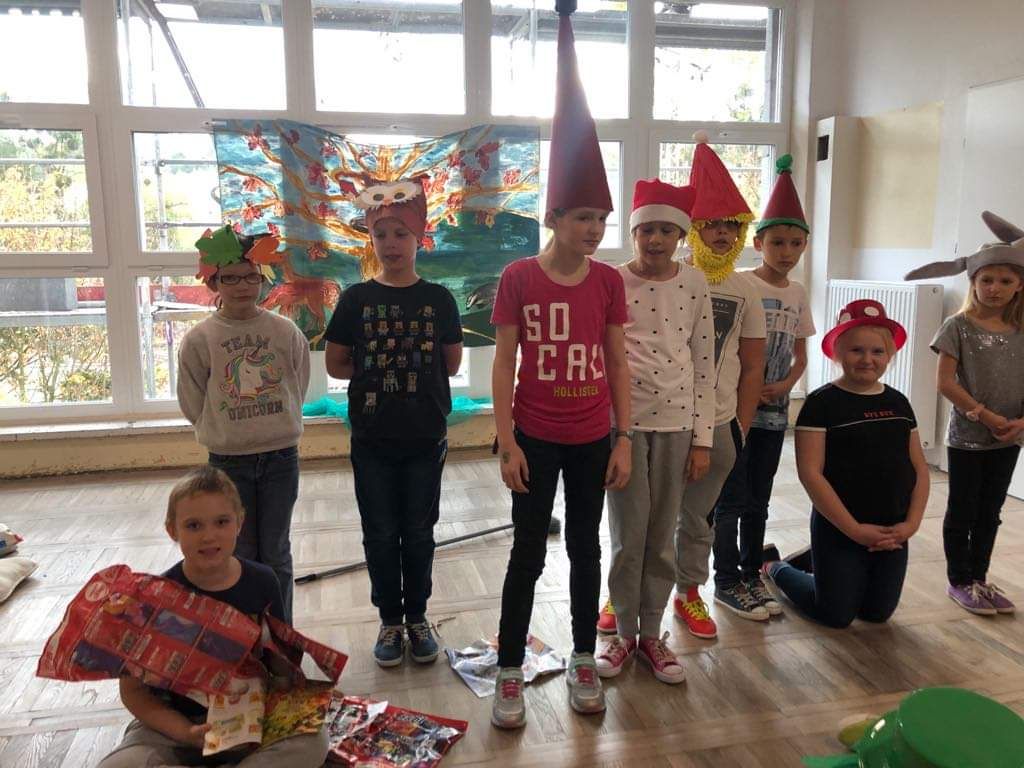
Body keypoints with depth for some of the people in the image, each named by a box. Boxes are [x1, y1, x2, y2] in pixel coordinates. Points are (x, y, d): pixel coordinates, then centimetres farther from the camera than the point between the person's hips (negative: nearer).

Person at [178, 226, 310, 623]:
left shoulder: (286, 331, -4)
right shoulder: (199, 339, -6)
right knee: (240, 556, 12)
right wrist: (225, 434, 5)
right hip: (228, 462, -1)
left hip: (281, 457, 1)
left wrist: (273, 429, 6)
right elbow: (193, 404, 2)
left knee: (276, 553, 13)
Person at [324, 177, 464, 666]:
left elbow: (452, 363, 4)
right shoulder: (356, 299, -1)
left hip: (425, 438, 0)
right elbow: (335, 364, 2)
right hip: (372, 440, 0)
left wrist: (380, 365, 1)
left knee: (419, 533, 11)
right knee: (380, 534, 9)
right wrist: (381, 369, -4)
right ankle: (390, 620, 27)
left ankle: (417, 617, 29)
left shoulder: (438, 299, -1)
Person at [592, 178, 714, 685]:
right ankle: (623, 632, 21)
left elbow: (704, 364, 5)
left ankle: (651, 633, 24)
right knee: (629, 532, 3)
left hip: (676, 421, 2)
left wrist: (703, 438, 3)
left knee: (662, 534, 10)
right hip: (623, 418, -2)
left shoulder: (695, 283, 4)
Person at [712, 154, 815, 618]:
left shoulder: (798, 295, 8)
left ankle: (750, 574, 26)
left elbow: (801, 356, 13)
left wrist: (782, 386, -6)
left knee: (758, 499, 14)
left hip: (775, 410, 5)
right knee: (732, 497, 2)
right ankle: (727, 579, 15)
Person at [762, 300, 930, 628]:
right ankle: (775, 567, 28)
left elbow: (919, 468, 8)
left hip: (892, 533, 6)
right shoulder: (822, 403, -13)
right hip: (839, 530, -5)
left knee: (878, 613, 13)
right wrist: (854, 529, -18)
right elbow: (810, 473, -18)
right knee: (836, 616, 4)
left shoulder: (898, 403, 5)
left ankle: (814, 563, 35)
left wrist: (912, 523, -5)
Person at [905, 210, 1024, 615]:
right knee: (962, 512, 7)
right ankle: (959, 581, 20)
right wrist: (985, 416, -17)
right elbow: (945, 382, -15)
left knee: (989, 513, 15)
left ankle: (979, 578, 30)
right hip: (967, 437, -4)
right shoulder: (959, 327, -9)